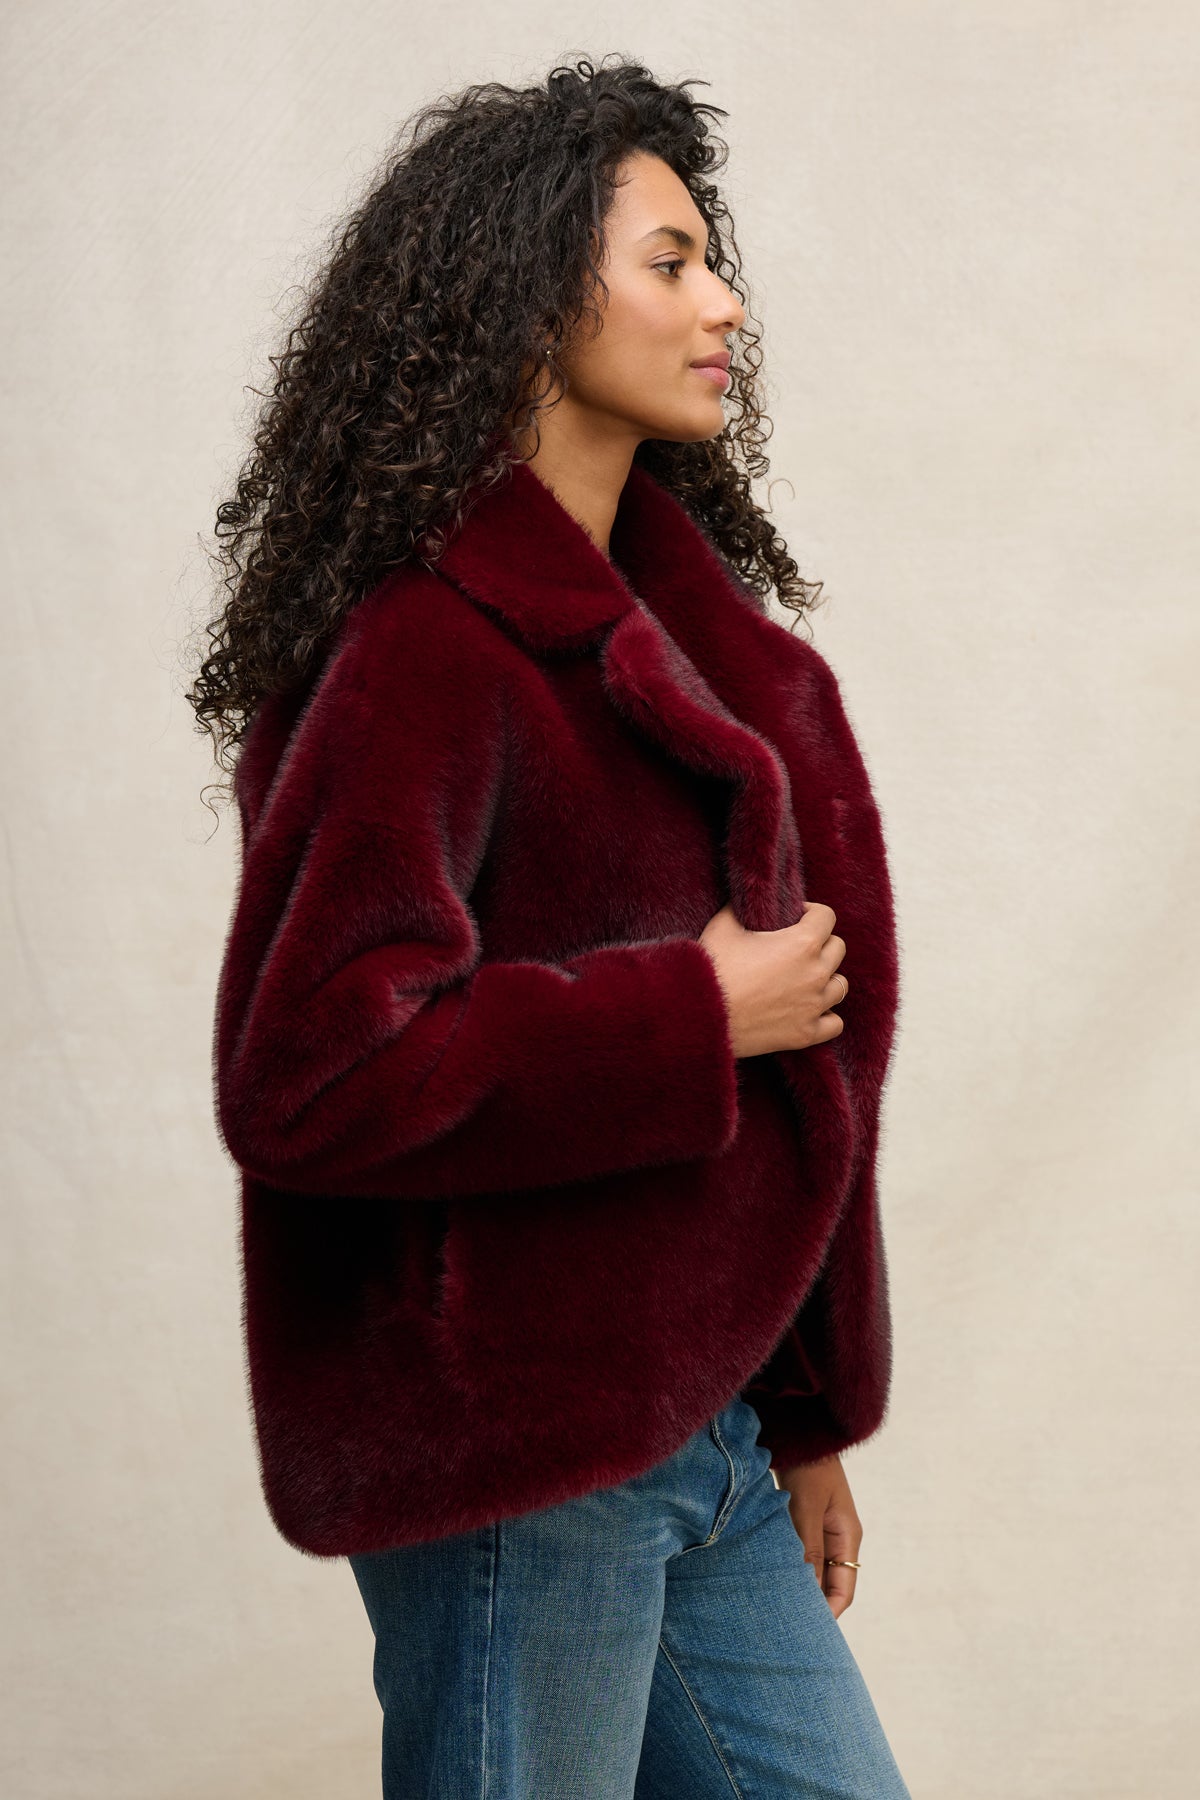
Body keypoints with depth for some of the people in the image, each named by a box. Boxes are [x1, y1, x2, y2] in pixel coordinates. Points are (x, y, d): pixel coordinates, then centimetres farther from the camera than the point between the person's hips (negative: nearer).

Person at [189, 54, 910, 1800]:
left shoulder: (654, 621, 12)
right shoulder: (429, 648, -15)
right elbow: (309, 1074, -23)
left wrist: (805, 1415, 17)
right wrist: (692, 1017, -16)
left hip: (695, 1431, 8)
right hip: (511, 1463, -8)